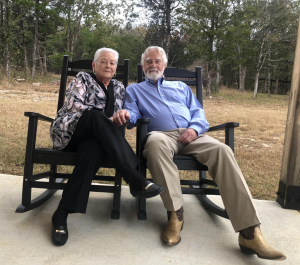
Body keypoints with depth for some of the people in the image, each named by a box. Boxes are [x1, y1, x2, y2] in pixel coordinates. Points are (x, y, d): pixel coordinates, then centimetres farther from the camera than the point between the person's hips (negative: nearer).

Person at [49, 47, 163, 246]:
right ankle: (135, 179, -45)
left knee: (95, 149, -37)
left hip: (94, 136, 3)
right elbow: (74, 105, -7)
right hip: (69, 132, -3)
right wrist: (107, 120, -12)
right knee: (95, 115, -36)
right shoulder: (83, 79, 9)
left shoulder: (119, 88, 21)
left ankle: (62, 213, -36)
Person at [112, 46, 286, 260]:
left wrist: (194, 128, -4)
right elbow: (132, 113, 6)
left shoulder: (181, 87, 31)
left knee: (222, 150, -29)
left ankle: (249, 232, -35)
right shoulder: (134, 90, 25)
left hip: (191, 135, 3)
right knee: (155, 142, -41)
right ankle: (175, 213, -31)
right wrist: (125, 114, -21)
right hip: (162, 134, -2)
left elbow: (198, 112, 20)